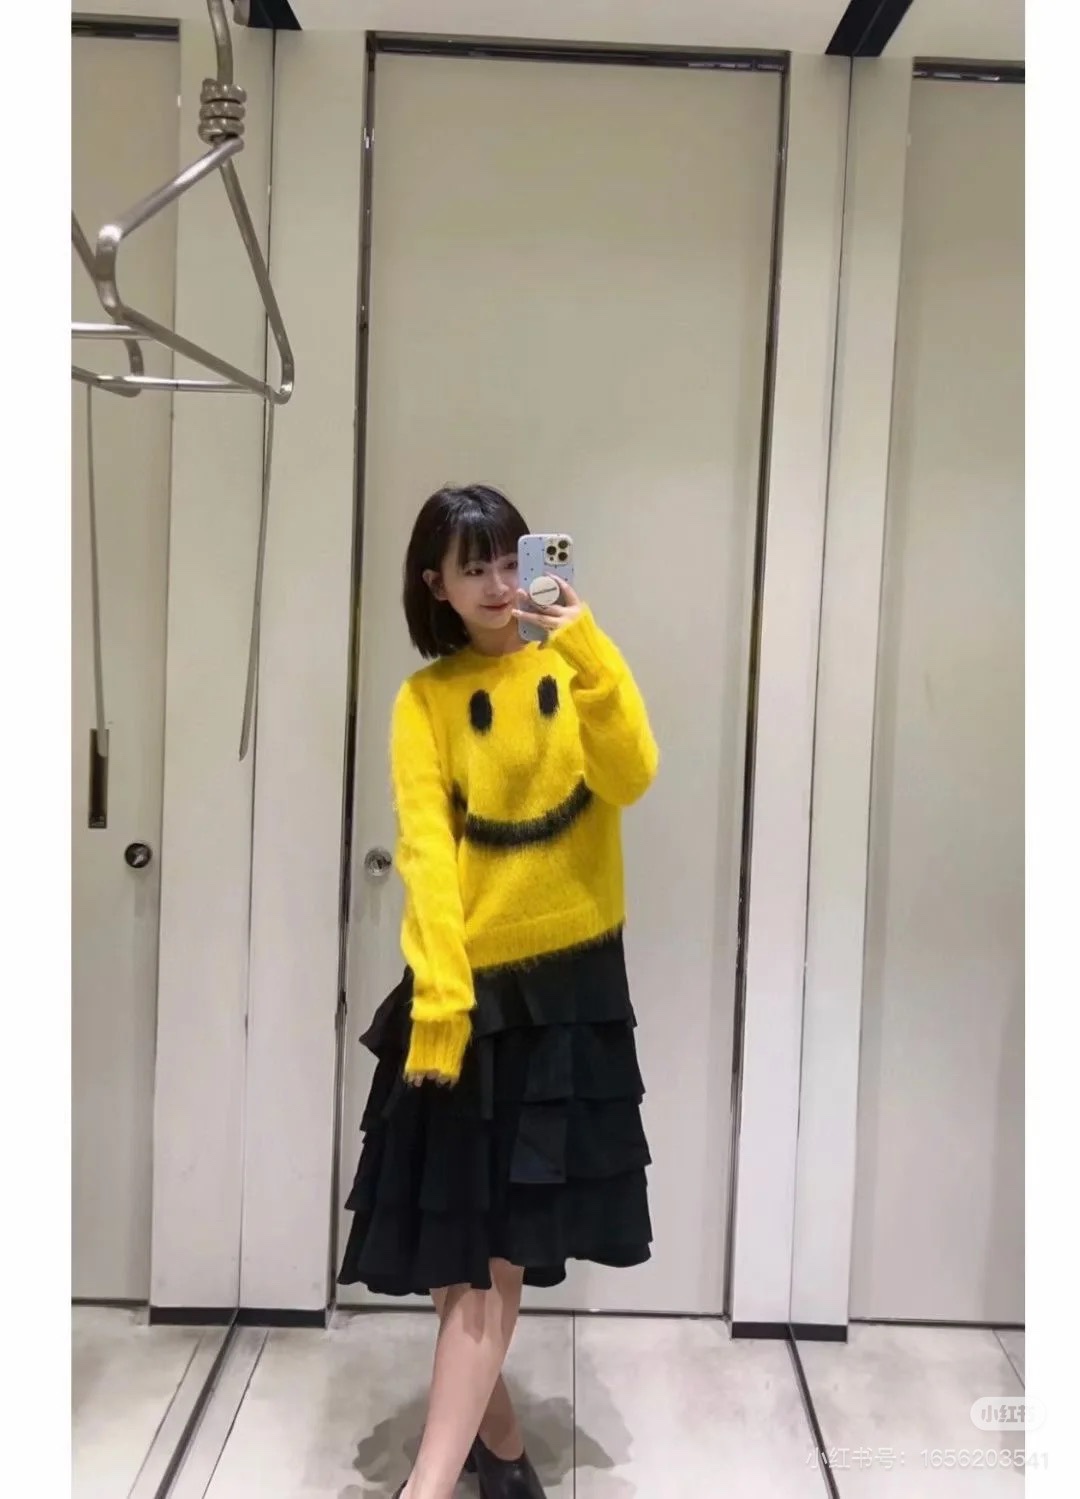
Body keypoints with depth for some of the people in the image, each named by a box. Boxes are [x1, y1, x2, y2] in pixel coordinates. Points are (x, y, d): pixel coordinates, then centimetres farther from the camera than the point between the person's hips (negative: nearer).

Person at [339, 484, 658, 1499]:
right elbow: (425, 851, -11)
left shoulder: (571, 669, 3)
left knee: (500, 1244, 2)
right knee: (457, 1242, 9)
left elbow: (631, 778, -14)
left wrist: (586, 652, -24)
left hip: (570, 980, 0)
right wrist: (438, 1000, -20)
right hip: (469, 986, 0)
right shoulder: (425, 701, -1)